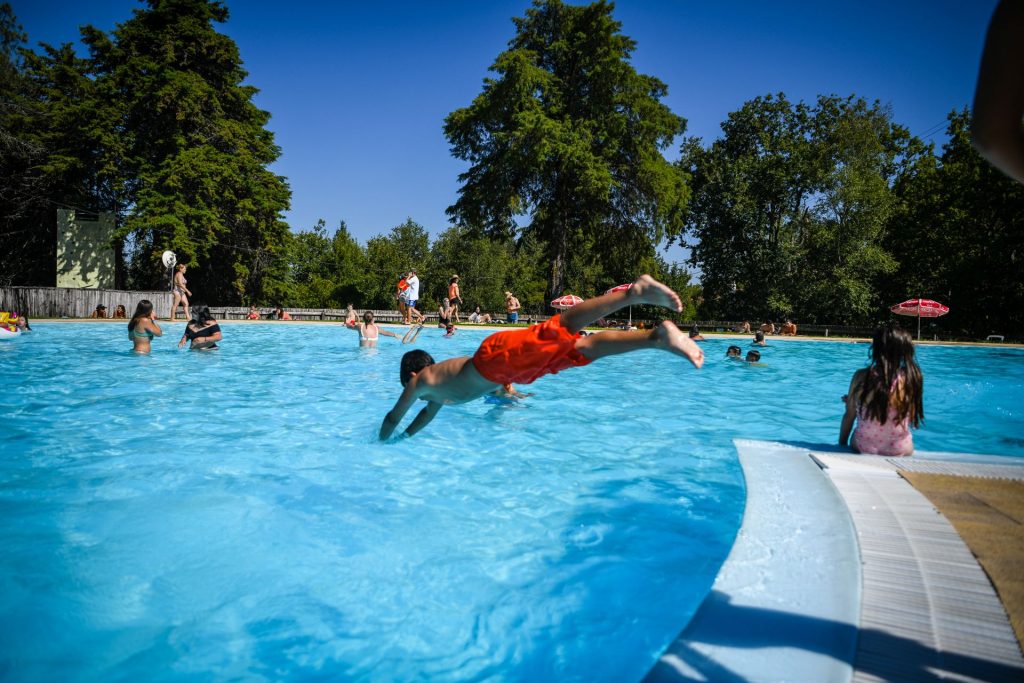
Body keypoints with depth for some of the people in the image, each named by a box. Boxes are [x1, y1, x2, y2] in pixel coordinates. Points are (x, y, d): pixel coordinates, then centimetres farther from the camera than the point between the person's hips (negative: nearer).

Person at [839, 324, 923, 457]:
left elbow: (849, 415, -9)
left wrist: (842, 444, 8)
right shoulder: (911, 379, -13)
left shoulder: (861, 376, -15)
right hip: (900, 451, 1)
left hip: (863, 448, -1)